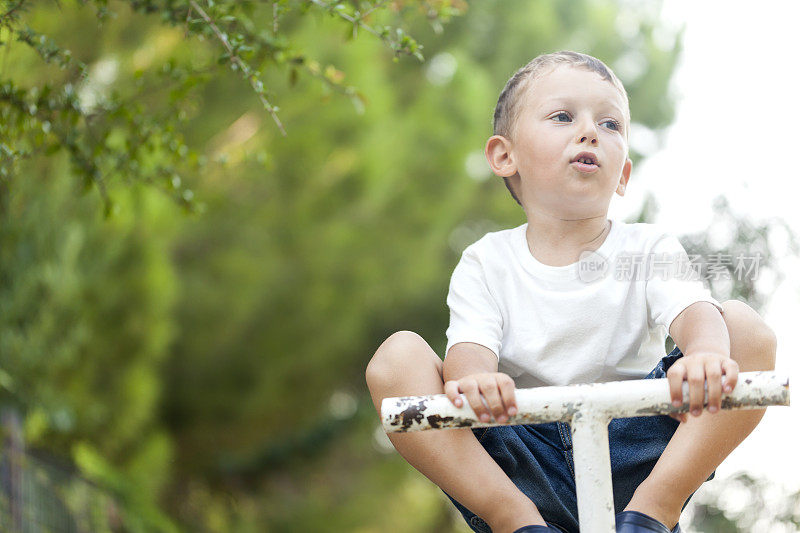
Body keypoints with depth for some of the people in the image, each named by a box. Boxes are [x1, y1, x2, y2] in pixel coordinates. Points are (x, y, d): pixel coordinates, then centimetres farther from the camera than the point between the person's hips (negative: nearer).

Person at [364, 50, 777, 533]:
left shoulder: (651, 250, 6)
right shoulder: (487, 263, 6)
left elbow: (696, 313, -14)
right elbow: (469, 347, -12)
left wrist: (706, 354, -42)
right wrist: (472, 381, -40)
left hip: (635, 448, 0)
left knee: (747, 328, -16)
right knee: (396, 357, -19)